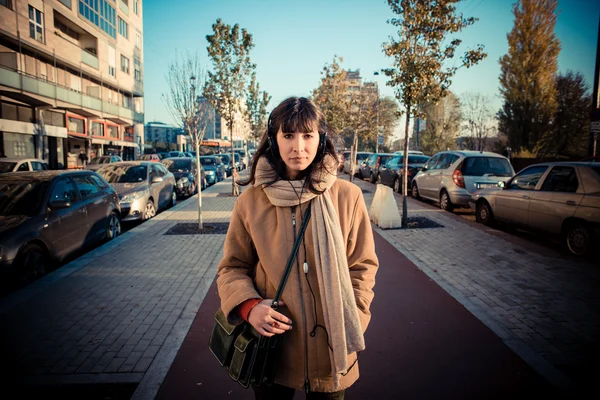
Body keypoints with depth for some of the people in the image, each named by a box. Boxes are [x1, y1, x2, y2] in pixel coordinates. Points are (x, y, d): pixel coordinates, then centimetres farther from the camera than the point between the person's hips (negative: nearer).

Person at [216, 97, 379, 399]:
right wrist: (248, 306, -15)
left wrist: (349, 324, -10)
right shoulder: (251, 200, -6)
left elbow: (363, 266, 0)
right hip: (270, 346, 1)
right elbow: (232, 267, 3)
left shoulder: (347, 196, -8)